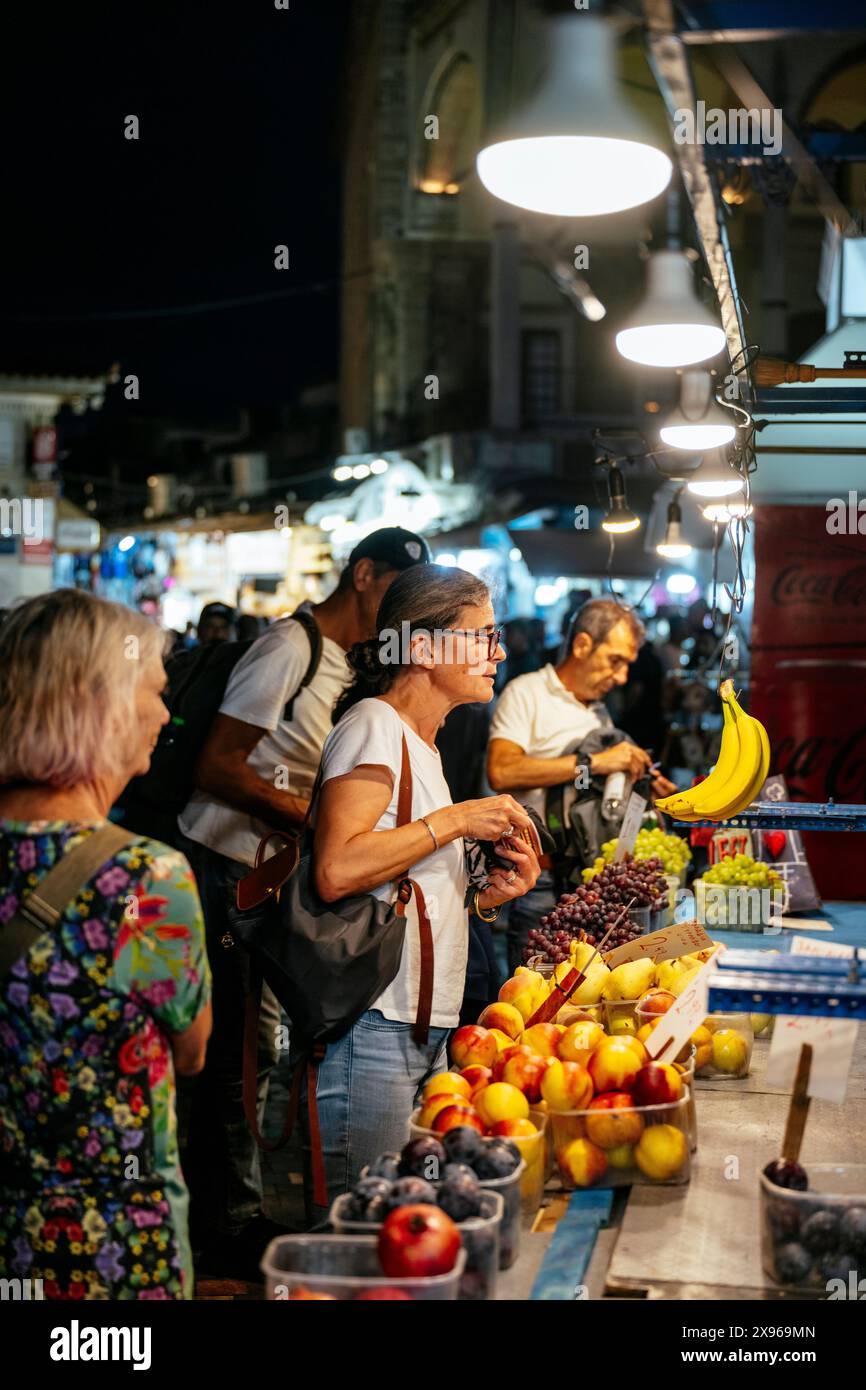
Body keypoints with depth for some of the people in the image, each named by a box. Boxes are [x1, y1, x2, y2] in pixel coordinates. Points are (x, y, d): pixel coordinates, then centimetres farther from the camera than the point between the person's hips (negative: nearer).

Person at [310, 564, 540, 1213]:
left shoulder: (421, 743, 20)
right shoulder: (374, 724, -9)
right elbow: (336, 870, -24)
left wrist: (485, 895, 7)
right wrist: (458, 821, -16)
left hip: (426, 1029, 9)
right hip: (374, 1029, -9)